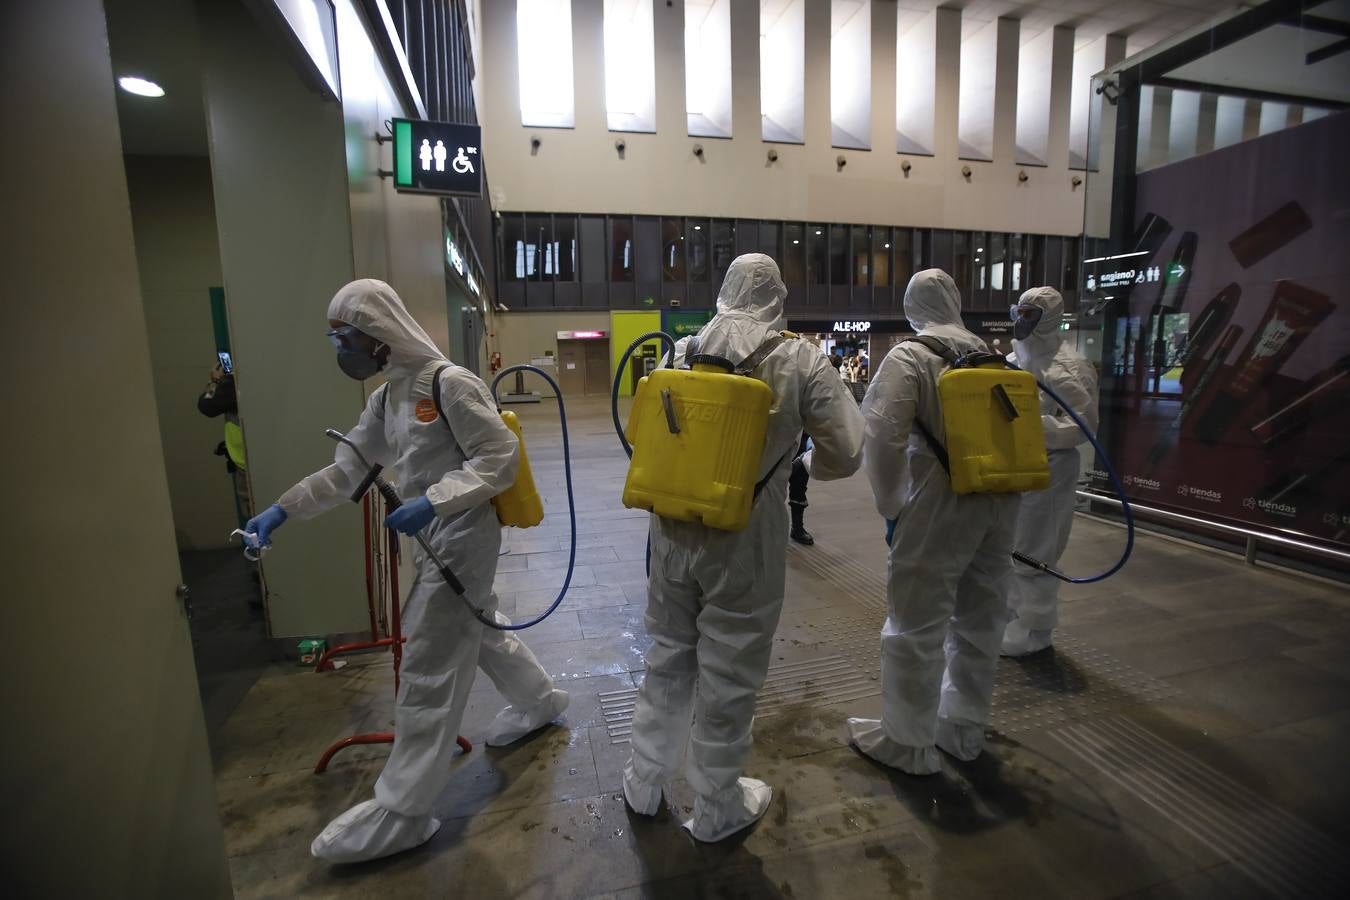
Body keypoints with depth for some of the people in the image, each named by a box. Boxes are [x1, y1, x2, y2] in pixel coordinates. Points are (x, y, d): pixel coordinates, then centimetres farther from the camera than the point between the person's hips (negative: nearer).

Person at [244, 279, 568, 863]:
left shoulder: (450, 384, -17)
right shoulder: (386, 399, 11)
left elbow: (501, 459, -20)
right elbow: (346, 469, 13)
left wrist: (434, 499, -29)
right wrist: (282, 509, 6)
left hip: (463, 537, -9)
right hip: (437, 539, 10)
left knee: (427, 669, -3)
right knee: (479, 629, 25)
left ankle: (400, 811, 10)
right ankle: (539, 699, 48)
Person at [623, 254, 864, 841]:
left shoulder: (681, 352, 2)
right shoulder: (801, 359, -8)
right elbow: (846, 453, -7)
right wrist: (804, 466, 14)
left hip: (673, 532, 4)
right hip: (746, 540, -3)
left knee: (667, 658, 22)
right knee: (728, 676, 13)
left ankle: (643, 783, 42)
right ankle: (718, 809, 35)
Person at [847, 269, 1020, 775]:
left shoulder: (909, 356, -7)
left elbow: (882, 435, -18)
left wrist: (891, 506, -8)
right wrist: (1002, 486, 20)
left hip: (940, 506, -7)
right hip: (1000, 504, 7)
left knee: (916, 627, 5)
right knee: (979, 621, 18)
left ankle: (908, 742, 19)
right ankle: (963, 729, 35)